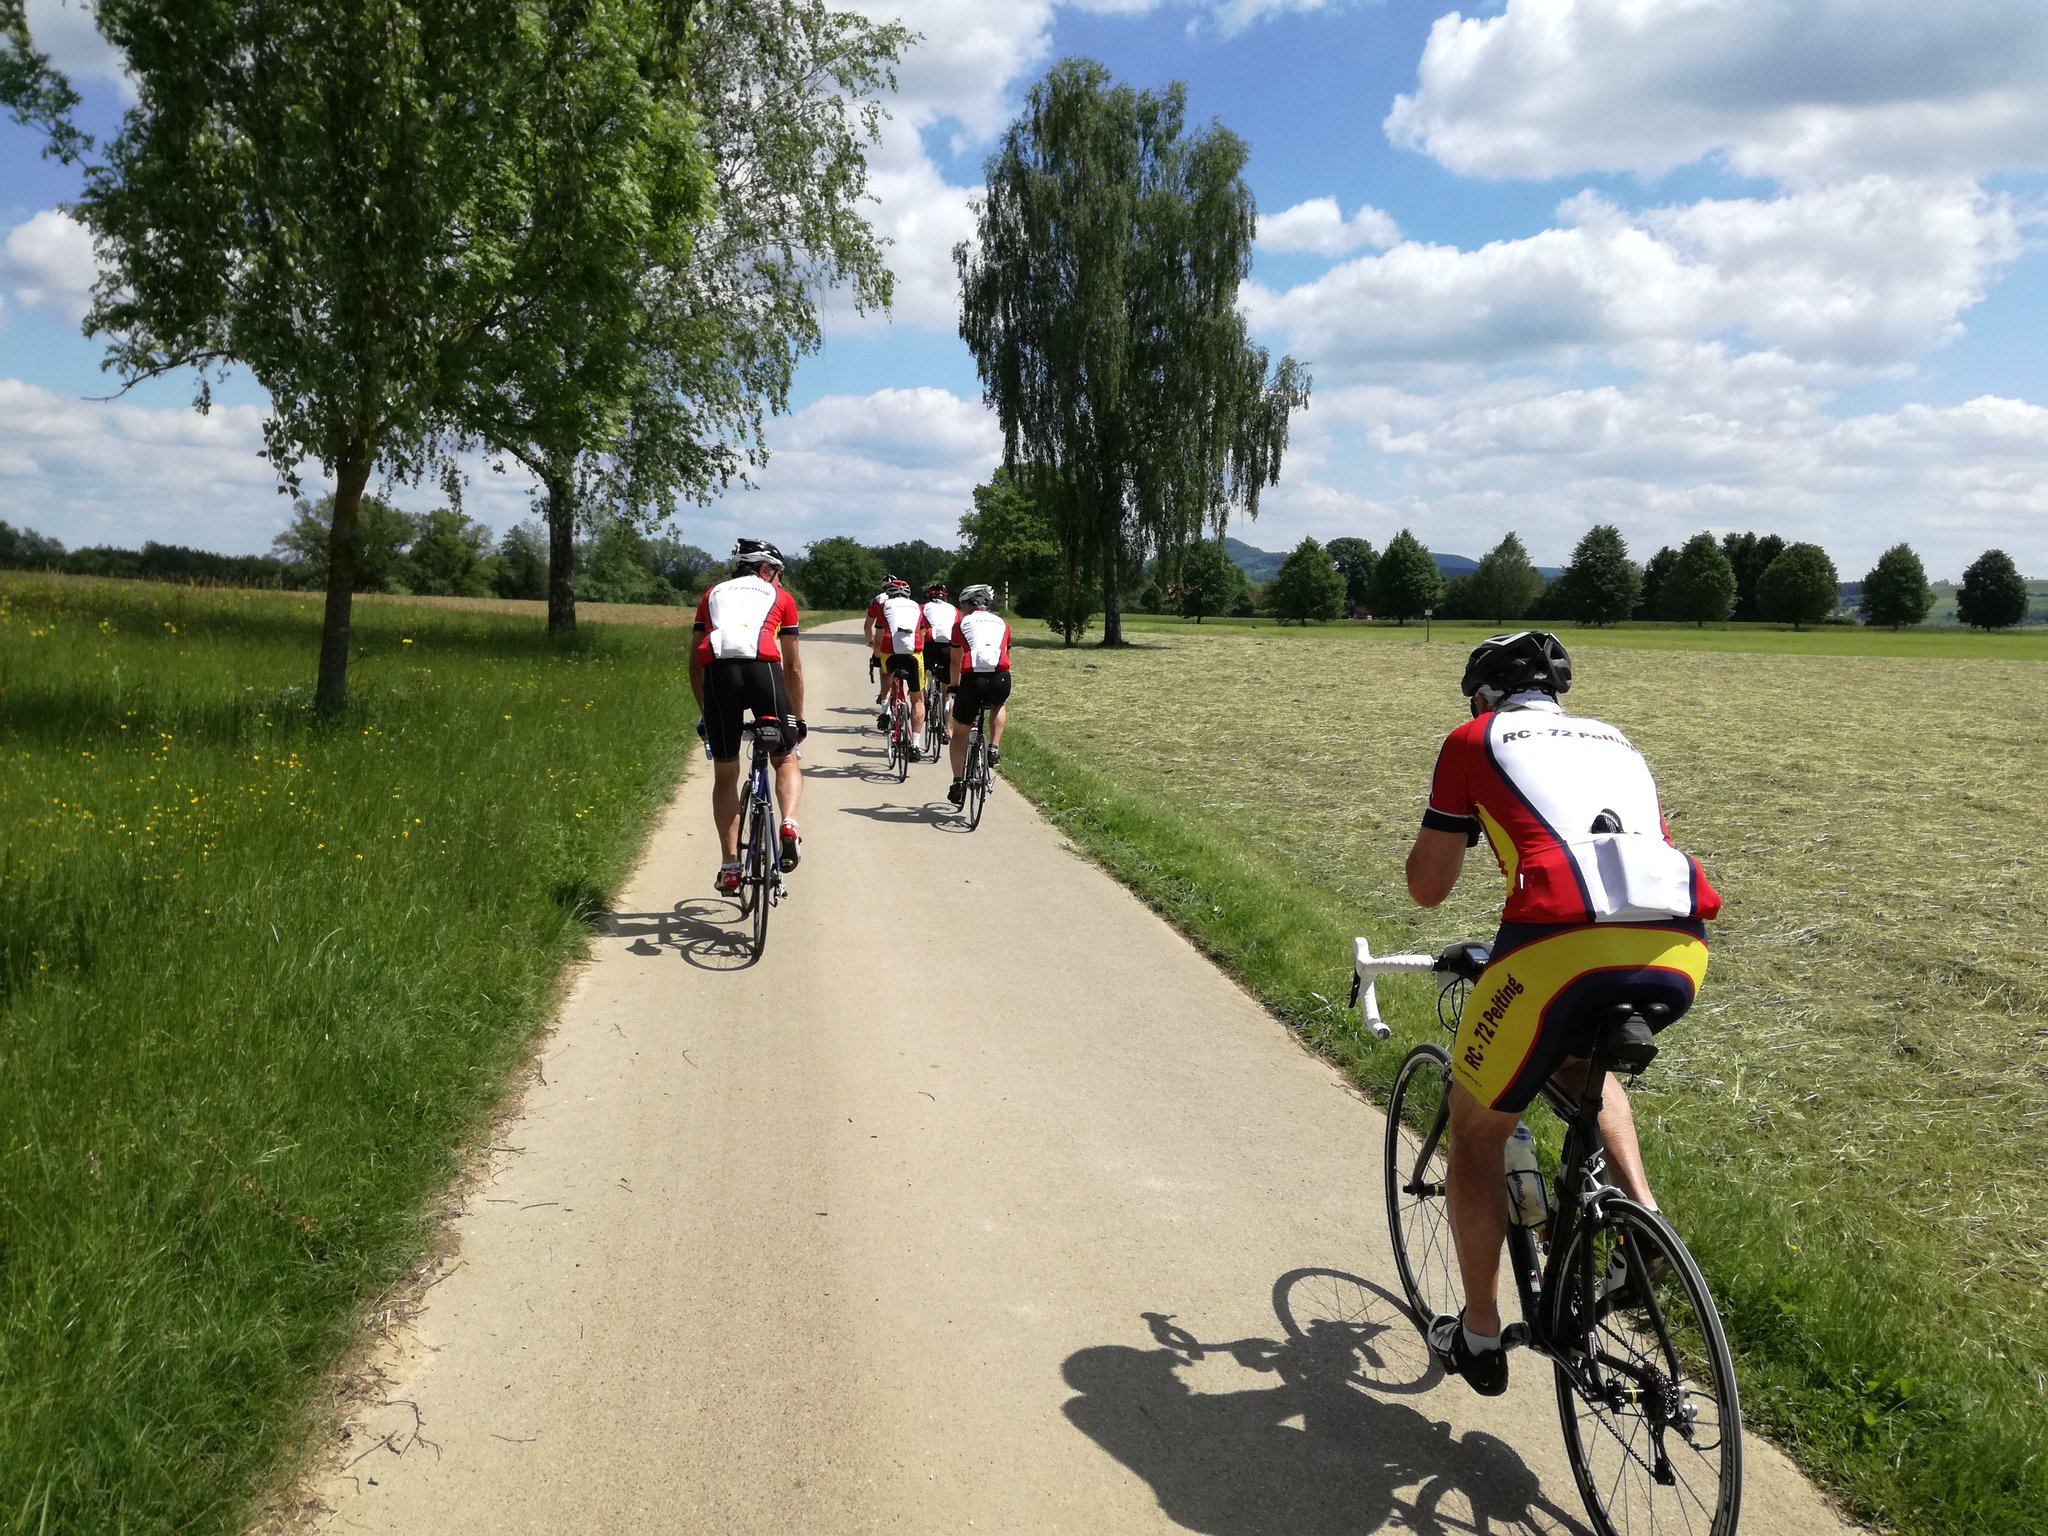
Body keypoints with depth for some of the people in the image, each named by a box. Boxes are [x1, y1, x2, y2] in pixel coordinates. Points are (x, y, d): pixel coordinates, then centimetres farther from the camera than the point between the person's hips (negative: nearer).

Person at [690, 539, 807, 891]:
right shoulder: (780, 598, 25)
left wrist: (704, 713, 33)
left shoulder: (713, 594, 31)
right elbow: (793, 667, 24)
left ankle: (730, 866, 12)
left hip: (718, 673, 2)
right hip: (763, 669, -2)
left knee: (725, 775, 15)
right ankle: (789, 824, -8)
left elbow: (695, 663, 26)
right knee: (786, 760, 18)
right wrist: (798, 717, 33)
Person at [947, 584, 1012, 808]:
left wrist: (954, 687, 38)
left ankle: (958, 783, 12)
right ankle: (994, 748, 20)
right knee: (999, 705, 39)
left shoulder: (962, 624, 18)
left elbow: (956, 662, 23)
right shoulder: (1001, 623, 24)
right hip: (1000, 680, 2)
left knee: (960, 733, 18)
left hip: (972, 680, -1)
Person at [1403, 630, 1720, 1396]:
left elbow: (1428, 887, 19)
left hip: (1563, 944, -5)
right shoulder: (1613, 740, 32)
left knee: (1476, 1128, 20)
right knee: (1580, 1064, 38)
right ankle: (1641, 1215, 19)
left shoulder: (1474, 741, 18)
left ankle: (1479, 1338, 28)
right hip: (1678, 952, 5)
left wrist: (1443, 822, 39)